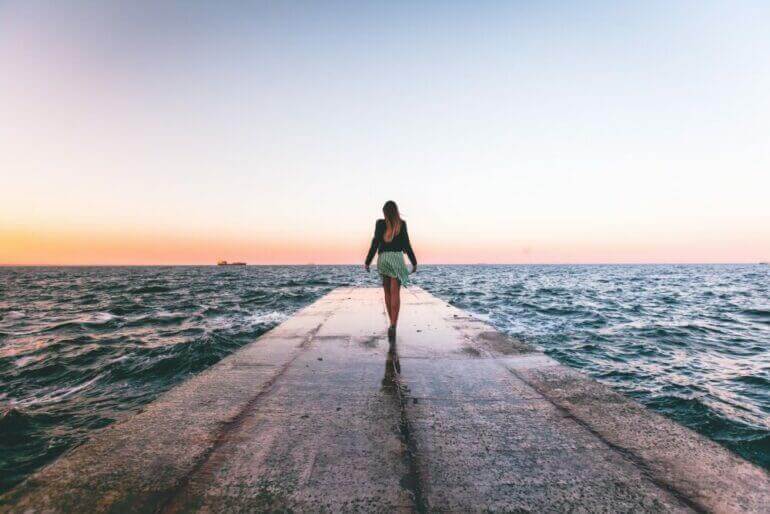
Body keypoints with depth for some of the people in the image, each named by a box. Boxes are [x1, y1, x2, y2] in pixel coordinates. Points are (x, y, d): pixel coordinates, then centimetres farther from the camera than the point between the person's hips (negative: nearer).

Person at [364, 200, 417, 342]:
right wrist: (414, 262, 8)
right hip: (397, 258, -2)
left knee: (388, 293, 14)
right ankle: (393, 326, -24)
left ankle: (392, 324, 23)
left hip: (383, 259, 2)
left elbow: (375, 244, -1)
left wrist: (367, 262, 7)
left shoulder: (379, 223, 2)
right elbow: (406, 245, -1)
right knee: (395, 294, -8)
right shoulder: (402, 224, 1)